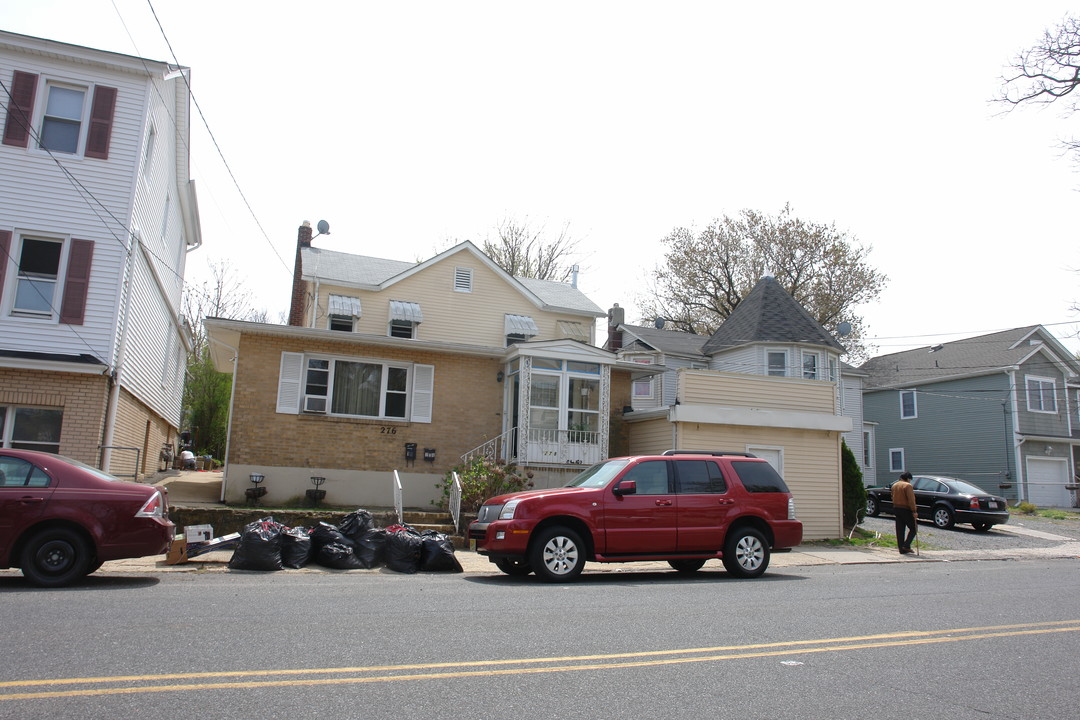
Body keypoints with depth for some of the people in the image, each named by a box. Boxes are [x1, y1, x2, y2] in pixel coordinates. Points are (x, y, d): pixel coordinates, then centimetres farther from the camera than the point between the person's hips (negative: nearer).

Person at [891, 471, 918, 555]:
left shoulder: (894, 485, 13)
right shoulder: (908, 486, -12)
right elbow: (911, 500, -18)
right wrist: (914, 511, -17)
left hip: (896, 509, 7)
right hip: (906, 510, -7)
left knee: (900, 530, 8)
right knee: (913, 528, 5)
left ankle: (902, 550, 9)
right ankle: (906, 545, -6)